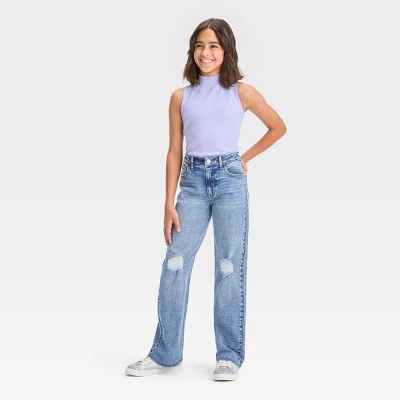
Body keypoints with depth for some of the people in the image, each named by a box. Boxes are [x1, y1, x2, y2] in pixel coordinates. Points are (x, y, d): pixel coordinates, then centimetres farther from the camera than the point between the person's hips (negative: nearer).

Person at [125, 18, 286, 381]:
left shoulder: (241, 92, 3)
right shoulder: (181, 97, 7)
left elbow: (278, 127, 15)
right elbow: (174, 152, 6)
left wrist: (245, 158, 8)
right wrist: (169, 205, 0)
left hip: (230, 180, -2)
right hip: (192, 181, 2)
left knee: (230, 267, 0)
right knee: (175, 263, -3)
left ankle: (230, 356, 10)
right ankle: (165, 354, 7)